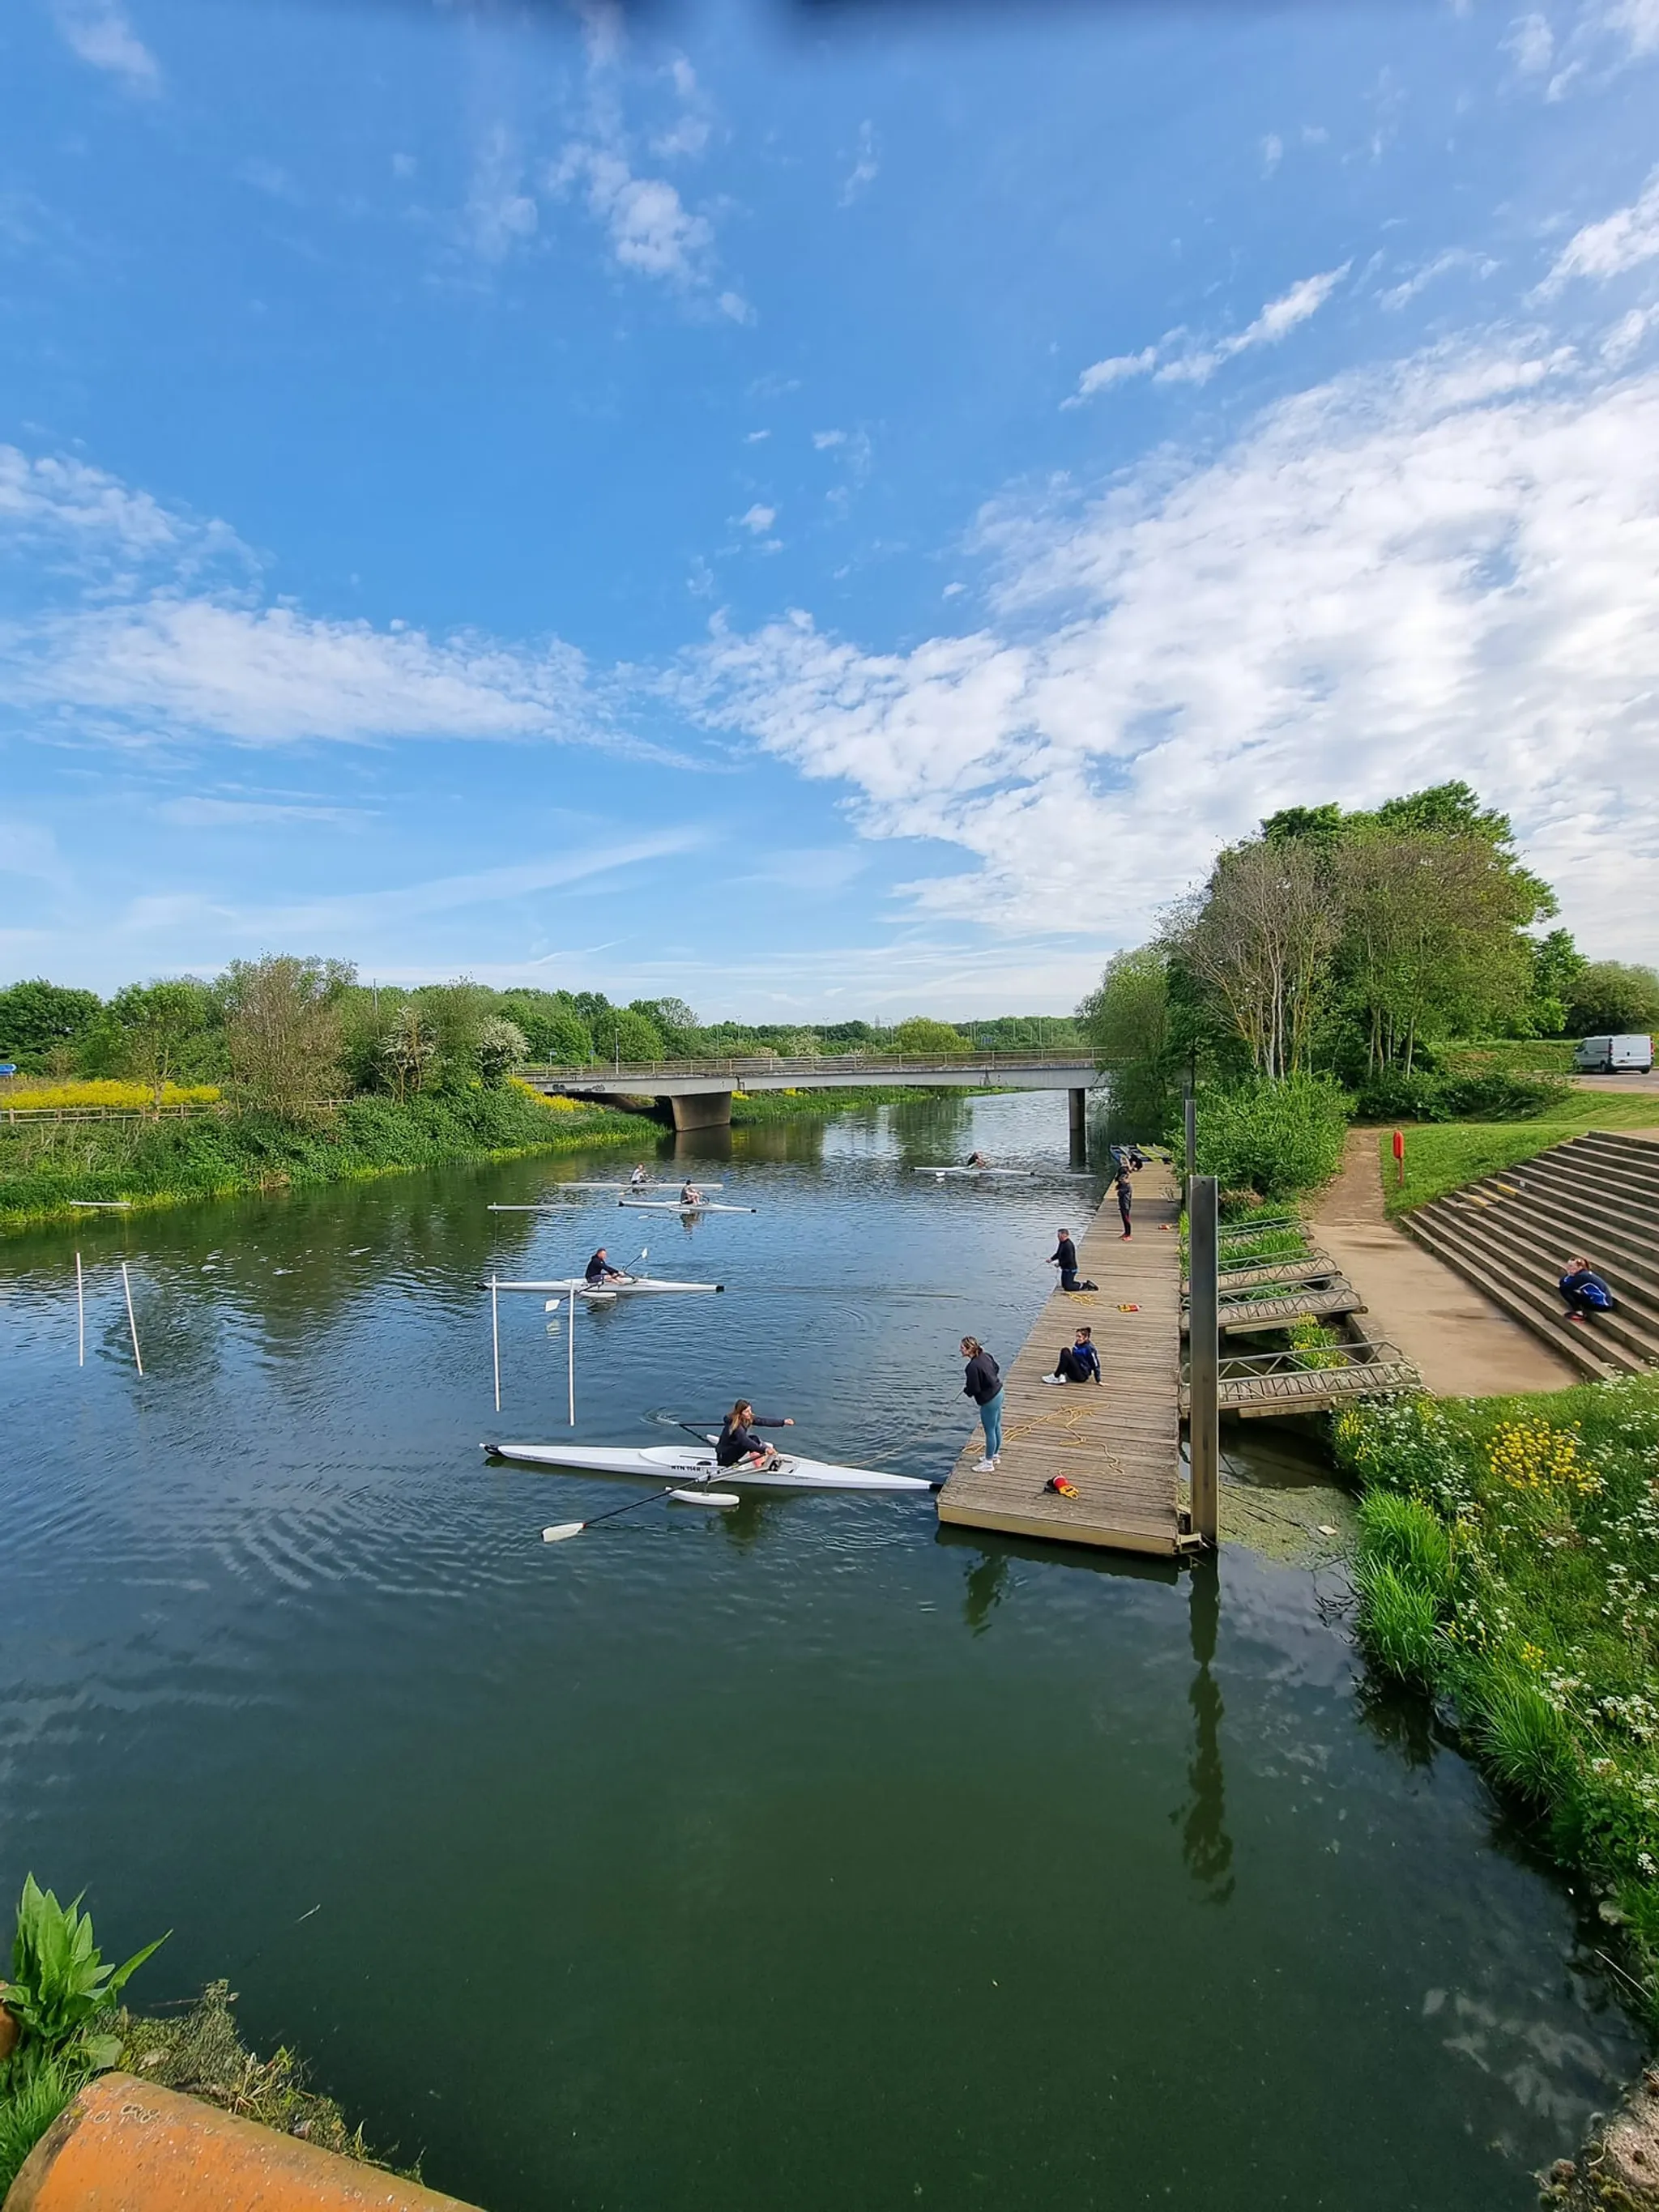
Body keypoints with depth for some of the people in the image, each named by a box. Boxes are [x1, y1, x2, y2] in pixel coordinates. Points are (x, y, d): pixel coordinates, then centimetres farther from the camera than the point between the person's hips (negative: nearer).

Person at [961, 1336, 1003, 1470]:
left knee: (990, 1431, 7)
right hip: (998, 1393, 9)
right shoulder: (985, 1356, -3)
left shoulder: (973, 1367, -28)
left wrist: (965, 1390, -2)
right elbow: (996, 1368, 14)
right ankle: (995, 1455, 42)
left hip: (989, 1400, -9)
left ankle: (988, 1463, 23)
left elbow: (974, 1389, -23)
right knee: (996, 1427, 24)